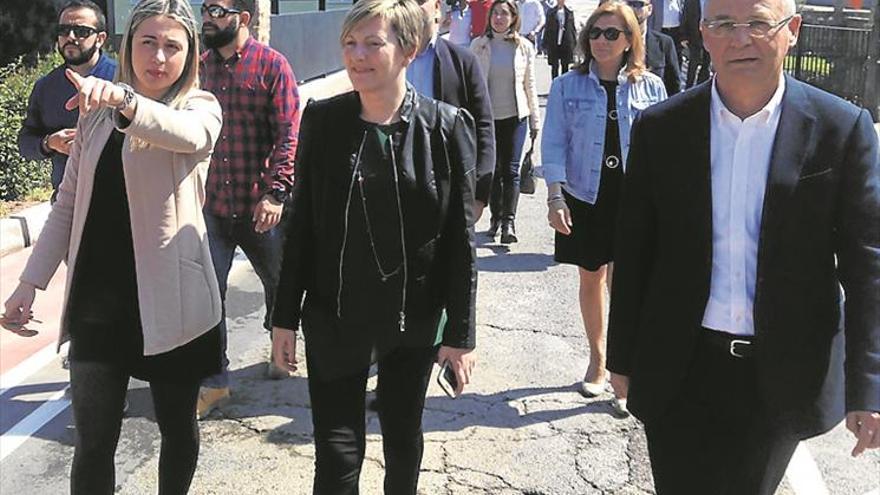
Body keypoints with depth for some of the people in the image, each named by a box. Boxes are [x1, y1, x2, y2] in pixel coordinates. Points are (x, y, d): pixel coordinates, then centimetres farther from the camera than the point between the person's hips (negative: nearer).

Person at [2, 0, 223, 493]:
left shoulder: (201, 107, -4)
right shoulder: (98, 112, 10)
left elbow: (187, 135, -30)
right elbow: (69, 205, 13)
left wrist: (125, 99, -47)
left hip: (168, 299, -3)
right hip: (98, 299, 3)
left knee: (178, 427, 12)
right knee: (93, 441, 2)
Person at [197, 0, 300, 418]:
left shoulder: (271, 65, -9)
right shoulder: (201, 67, 5)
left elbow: (288, 135, -12)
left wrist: (276, 192, -20)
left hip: (259, 206, -3)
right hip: (212, 203, 3)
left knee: (277, 282, 17)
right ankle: (213, 382, 10)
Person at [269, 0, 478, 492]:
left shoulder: (447, 126, -8)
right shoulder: (322, 119, -4)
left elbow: (460, 238, -6)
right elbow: (302, 224, 1)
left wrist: (461, 333, -5)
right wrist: (285, 318, 2)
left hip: (414, 317, 0)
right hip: (334, 316, 1)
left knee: (404, 438, 18)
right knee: (338, 453, 3)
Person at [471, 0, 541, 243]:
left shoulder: (524, 46, 2)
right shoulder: (478, 45, 1)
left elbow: (529, 85, 6)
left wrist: (535, 120, 6)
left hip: (515, 116, -1)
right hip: (487, 116, 1)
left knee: (511, 170, -5)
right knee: (493, 169, 7)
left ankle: (509, 221, -5)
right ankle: (496, 217, 18)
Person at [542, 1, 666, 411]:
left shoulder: (650, 88, 0)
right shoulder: (567, 86, 0)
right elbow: (554, 145, -2)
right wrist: (555, 196, -11)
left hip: (633, 199, -1)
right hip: (584, 197, 1)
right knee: (590, 279, 14)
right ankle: (597, 359, 32)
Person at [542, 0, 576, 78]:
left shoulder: (570, 12, 5)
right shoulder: (550, 12, 1)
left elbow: (573, 28, 8)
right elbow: (547, 29, 3)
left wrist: (575, 43, 4)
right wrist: (545, 44, -1)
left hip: (567, 44, 1)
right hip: (553, 44, -1)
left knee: (565, 66, 8)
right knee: (555, 66, 1)